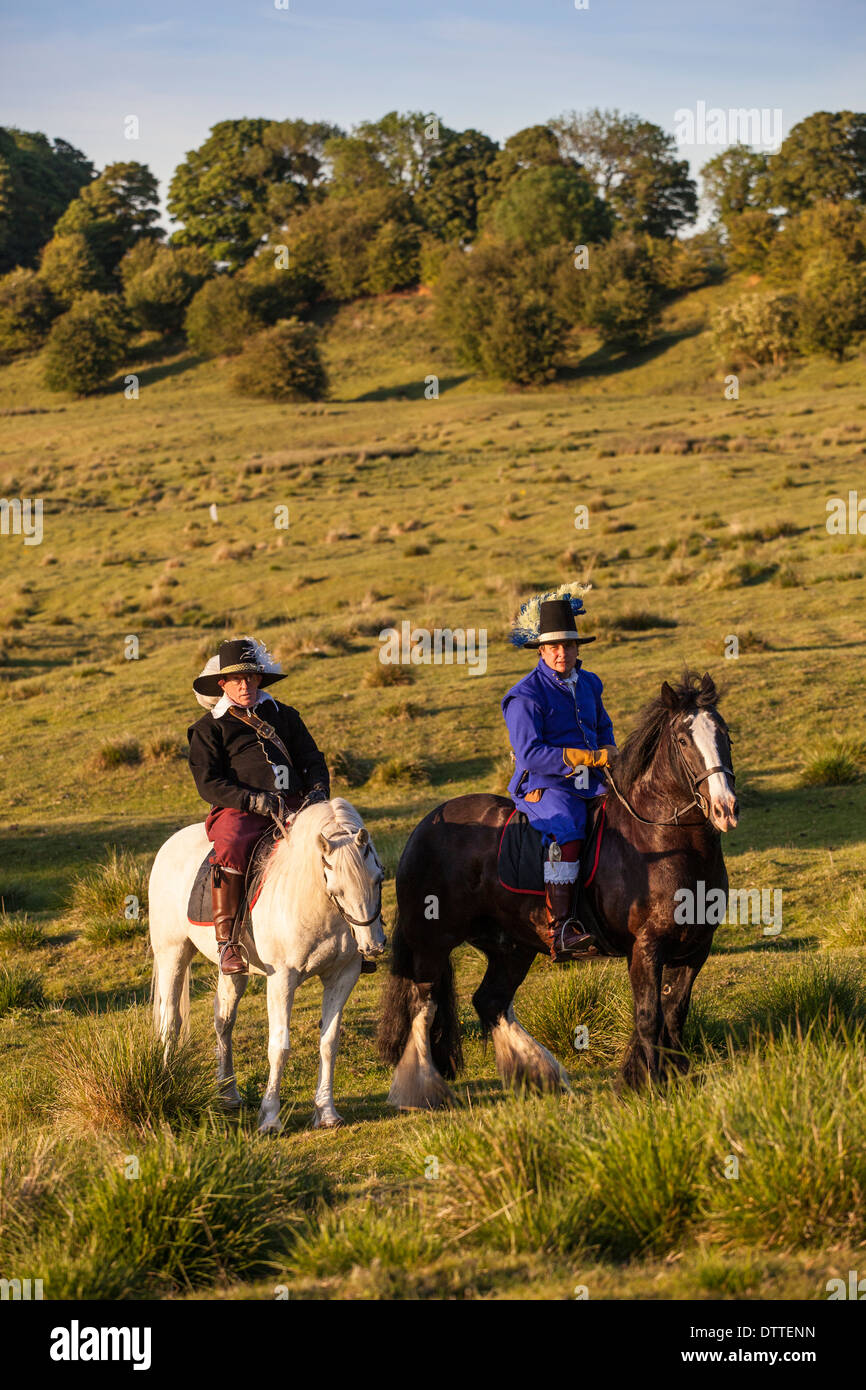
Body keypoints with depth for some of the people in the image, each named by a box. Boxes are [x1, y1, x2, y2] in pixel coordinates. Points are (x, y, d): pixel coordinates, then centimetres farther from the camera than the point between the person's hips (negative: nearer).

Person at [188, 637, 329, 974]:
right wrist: (257, 801, -16)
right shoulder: (209, 728, 10)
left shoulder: (284, 716, 22)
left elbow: (313, 760, 21)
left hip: (292, 804, 4)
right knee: (231, 850, -37)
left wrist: (318, 790, -3)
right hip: (239, 810, -4)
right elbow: (209, 785, -2)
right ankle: (226, 943, -34)